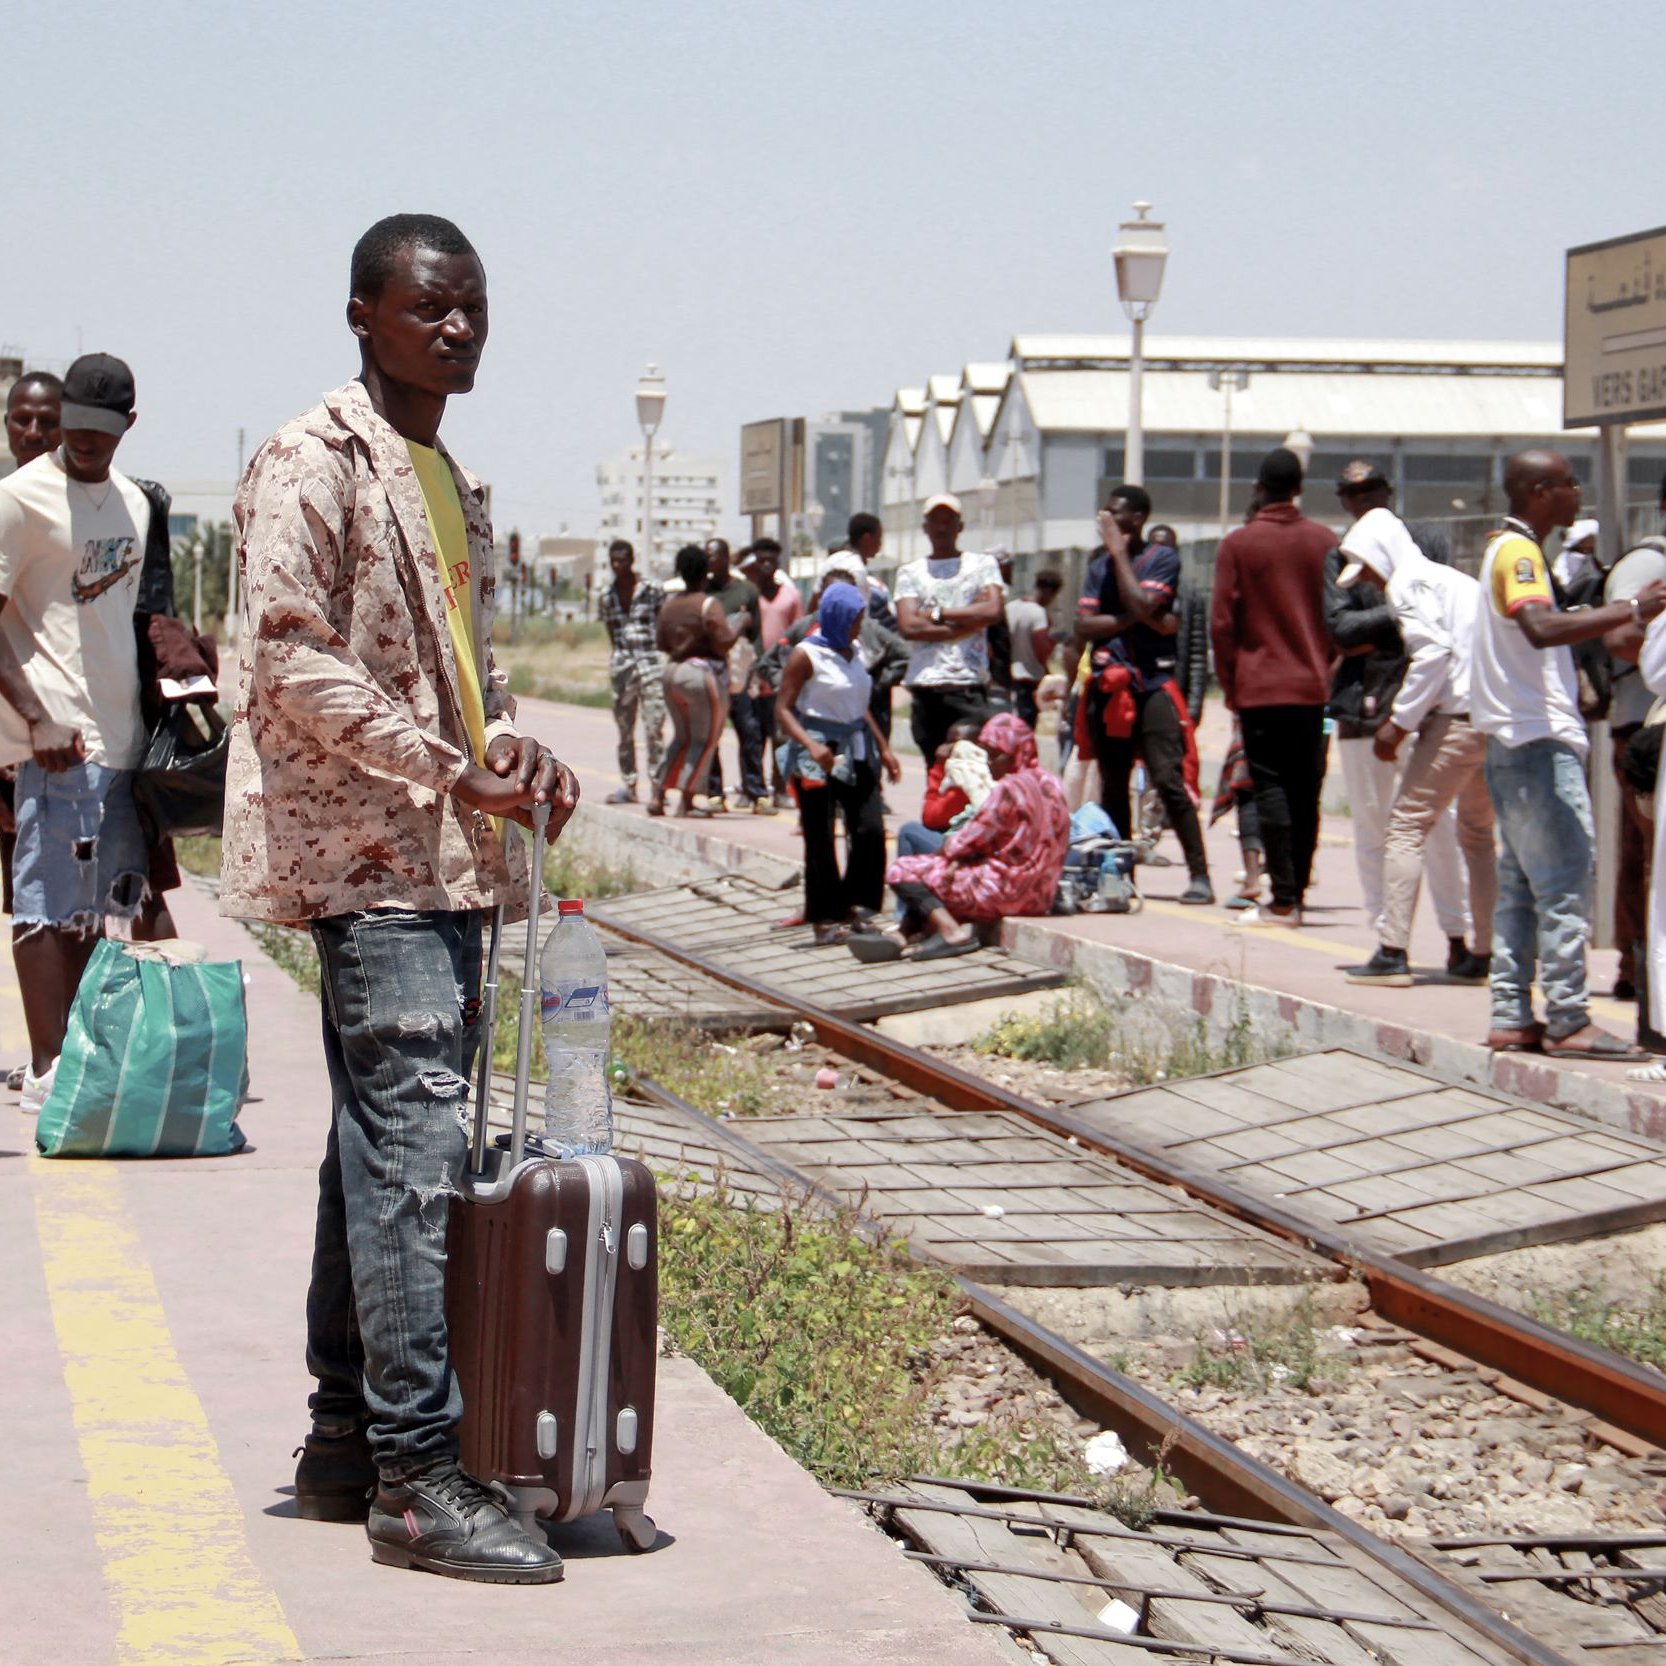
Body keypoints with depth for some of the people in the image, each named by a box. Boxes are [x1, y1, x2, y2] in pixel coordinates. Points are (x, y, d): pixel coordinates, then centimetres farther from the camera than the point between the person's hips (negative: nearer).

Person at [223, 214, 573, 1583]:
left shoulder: (457, 484, 21)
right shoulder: (313, 464, -7)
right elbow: (290, 659, -16)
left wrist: (516, 751, 5)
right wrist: (450, 769, -19)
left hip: (449, 855, 9)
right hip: (368, 852, -9)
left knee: (384, 1149, 12)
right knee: (417, 1144, -14)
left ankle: (347, 1442, 18)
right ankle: (417, 1477, -14)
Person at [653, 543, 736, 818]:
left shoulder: (669, 606, 7)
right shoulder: (709, 604, -12)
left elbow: (663, 645, 12)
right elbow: (723, 642, -18)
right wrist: (738, 627, -1)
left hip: (673, 671, 7)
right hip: (704, 672, -7)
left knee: (681, 738, 18)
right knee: (705, 740, 2)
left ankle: (658, 796, 12)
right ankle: (687, 801, -1)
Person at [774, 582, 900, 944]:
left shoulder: (852, 652, 13)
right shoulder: (806, 655, -9)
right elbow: (783, 708, -12)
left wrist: (883, 749, 20)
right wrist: (811, 745, -26)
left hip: (855, 752, 6)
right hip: (818, 756, -6)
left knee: (870, 829, -4)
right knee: (820, 839, -1)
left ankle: (856, 906, 4)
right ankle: (825, 919, 4)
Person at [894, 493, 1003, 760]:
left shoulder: (982, 565, 12)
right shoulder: (910, 573, 13)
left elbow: (992, 610, -7)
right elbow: (907, 626, -3)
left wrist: (938, 613, -3)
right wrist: (968, 621, -5)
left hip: (970, 686, -2)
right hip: (925, 686, 2)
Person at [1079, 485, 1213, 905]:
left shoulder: (1163, 558, 0)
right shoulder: (1100, 566, 15)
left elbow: (1142, 604, -16)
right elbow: (1084, 625, 4)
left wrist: (1120, 553, -6)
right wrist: (1137, 619, -8)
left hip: (1154, 683, -6)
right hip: (1108, 685, 6)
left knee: (1169, 781, -14)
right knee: (1112, 786, 9)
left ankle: (1199, 875, -13)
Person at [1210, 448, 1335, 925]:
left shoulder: (1238, 544, -4)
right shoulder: (1324, 541, 3)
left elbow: (1222, 622, -5)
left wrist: (1229, 683, 5)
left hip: (1259, 687, -3)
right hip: (1313, 684, 3)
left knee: (1270, 789, -3)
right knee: (1305, 791, 9)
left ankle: (1283, 900, -9)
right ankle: (1297, 894, 11)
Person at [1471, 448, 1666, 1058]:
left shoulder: (1508, 548, 18)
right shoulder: (1519, 551, -14)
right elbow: (1541, 629, -32)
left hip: (1514, 740, 11)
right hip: (1539, 740, -11)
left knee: (1522, 885, 11)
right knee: (1564, 882, -9)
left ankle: (1512, 1019, 13)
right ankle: (1567, 1023, -9)